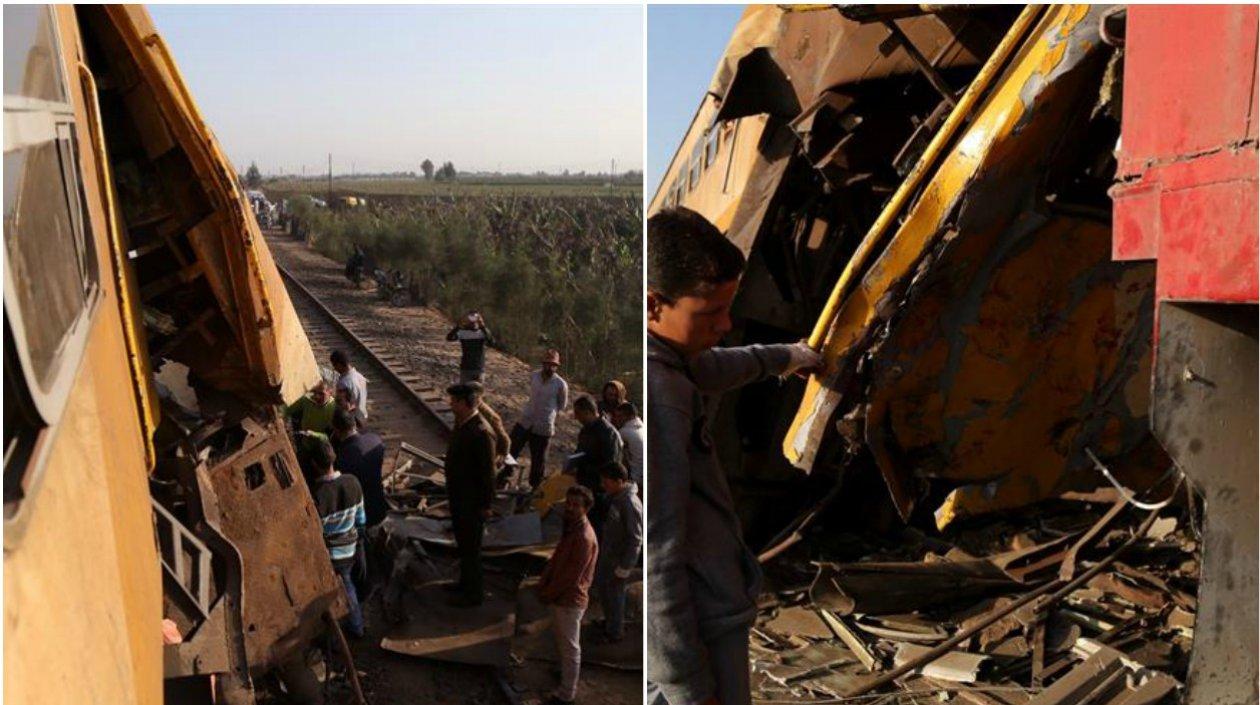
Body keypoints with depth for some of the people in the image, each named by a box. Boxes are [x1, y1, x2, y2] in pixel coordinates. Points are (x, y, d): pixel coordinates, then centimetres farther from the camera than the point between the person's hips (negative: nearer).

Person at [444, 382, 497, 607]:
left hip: (472, 502, -9)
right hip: (457, 495, 9)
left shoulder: (482, 433, -28)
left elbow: (488, 472, -23)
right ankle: (466, 582, 42)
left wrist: (486, 505, -17)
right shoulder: (461, 423, 1)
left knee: (470, 547, 6)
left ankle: (474, 593, 22)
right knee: (462, 541, 24)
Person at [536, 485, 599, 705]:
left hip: (570, 601, -9)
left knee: (570, 648, 6)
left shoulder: (584, 538, -27)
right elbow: (555, 558, 11)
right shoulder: (570, 528, 3)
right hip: (560, 597, 9)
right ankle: (564, 672, 46)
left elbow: (571, 577, -24)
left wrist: (547, 595, -14)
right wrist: (543, 584, 0)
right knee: (561, 642, 26)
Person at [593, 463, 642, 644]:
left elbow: (635, 539, -25)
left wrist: (624, 567, -20)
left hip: (618, 558, -9)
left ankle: (615, 632, 30)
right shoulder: (613, 497, -3)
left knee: (614, 593, 9)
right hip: (605, 553, 9)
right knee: (601, 585, 25)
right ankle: (610, 620, 47)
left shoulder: (630, 504, -29)